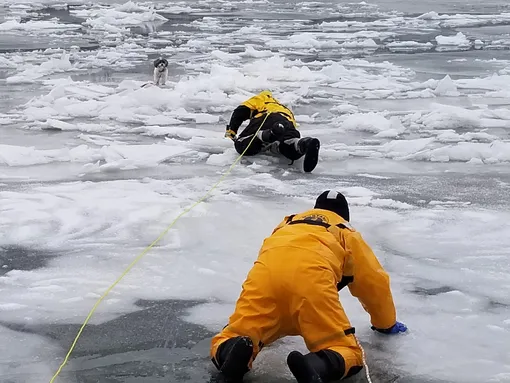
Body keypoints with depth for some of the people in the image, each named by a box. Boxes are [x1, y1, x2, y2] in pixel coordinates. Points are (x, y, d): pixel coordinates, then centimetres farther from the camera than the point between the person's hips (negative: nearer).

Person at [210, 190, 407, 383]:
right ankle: (316, 366, -28)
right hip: (312, 275, -2)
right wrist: (386, 323, 57)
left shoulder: (289, 223, 45)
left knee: (229, 340, 12)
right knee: (348, 354, 6)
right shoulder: (347, 233, 37)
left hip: (266, 269, 3)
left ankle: (234, 353, -25)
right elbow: (374, 282, 41)